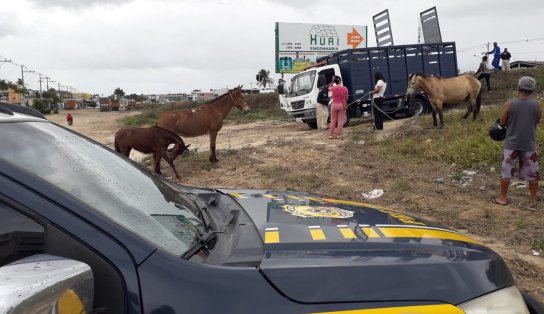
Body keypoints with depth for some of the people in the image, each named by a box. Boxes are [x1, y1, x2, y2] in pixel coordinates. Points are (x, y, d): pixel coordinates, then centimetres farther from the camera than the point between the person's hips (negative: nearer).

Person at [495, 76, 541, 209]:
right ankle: (533, 200, 17)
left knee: (506, 171, 10)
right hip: (529, 144, 2)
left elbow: (502, 123, -3)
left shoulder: (509, 104, -10)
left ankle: (503, 197, 18)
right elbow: (537, 122, 9)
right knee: (532, 173, 11)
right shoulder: (536, 105, -4)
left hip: (512, 143, -1)